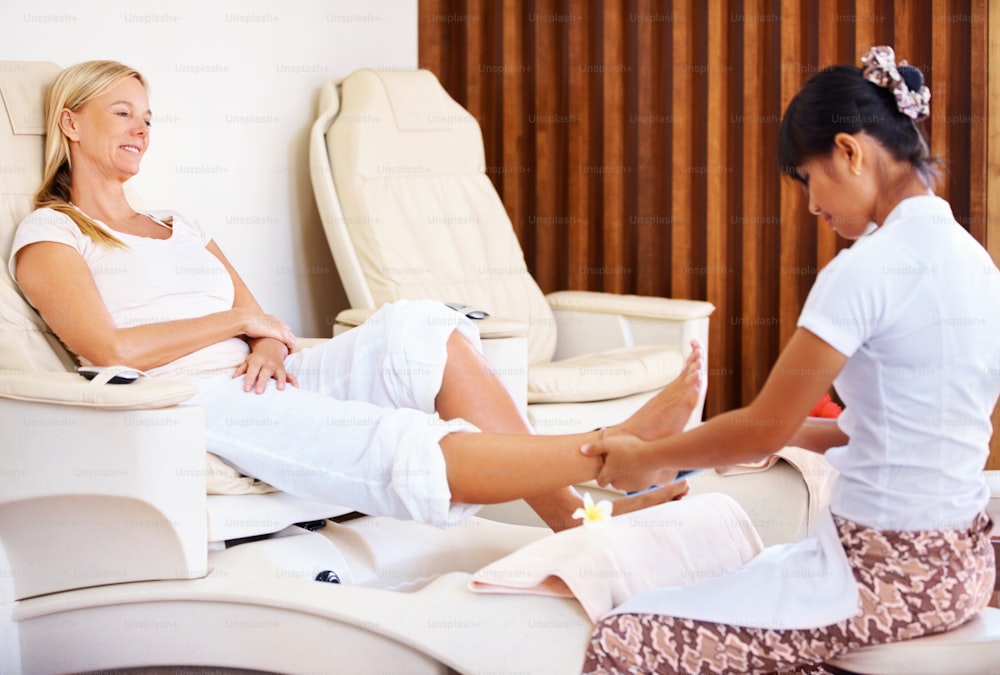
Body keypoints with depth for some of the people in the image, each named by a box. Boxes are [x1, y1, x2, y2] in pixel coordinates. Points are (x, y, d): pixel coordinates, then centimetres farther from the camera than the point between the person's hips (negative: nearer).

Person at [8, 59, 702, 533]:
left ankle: (571, 510, -31)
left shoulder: (177, 227, 29)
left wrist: (268, 345, -6)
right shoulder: (49, 235, 7)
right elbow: (109, 350, -10)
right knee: (403, 446, -30)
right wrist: (235, 321, -2)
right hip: (199, 407, -7)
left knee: (416, 332, -22)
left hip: (260, 381, 7)